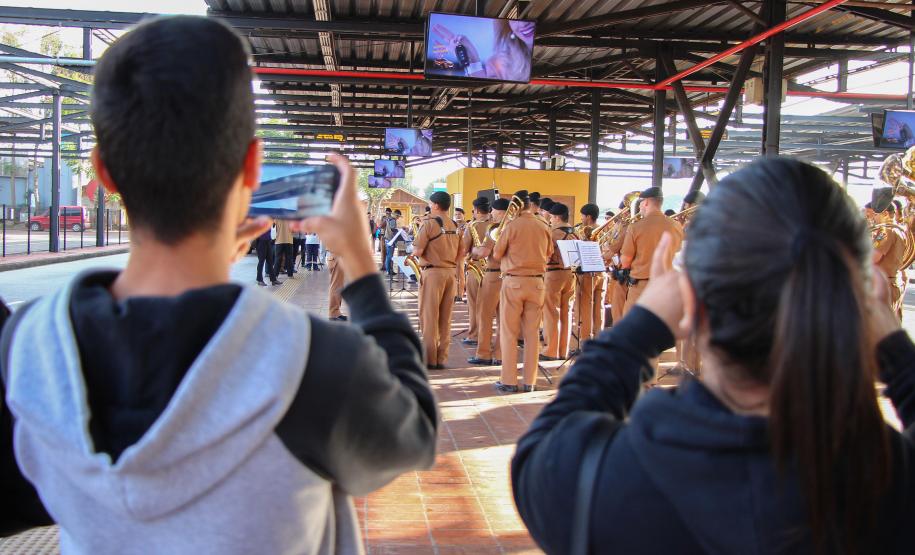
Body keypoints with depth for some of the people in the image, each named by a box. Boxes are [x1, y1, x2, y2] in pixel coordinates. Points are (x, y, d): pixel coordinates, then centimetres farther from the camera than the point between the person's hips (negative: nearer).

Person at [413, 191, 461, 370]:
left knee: (429, 316, 0)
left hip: (433, 272, -6)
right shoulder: (454, 225, 10)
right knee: (445, 318, 8)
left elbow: (417, 251, -12)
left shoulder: (430, 223, -9)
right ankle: (442, 358, 10)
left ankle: (429, 358, 1)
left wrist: (415, 250, 8)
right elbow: (459, 253, 13)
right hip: (450, 272, 6)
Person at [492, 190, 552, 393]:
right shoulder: (544, 227, 2)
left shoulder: (512, 226, -9)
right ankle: (529, 381, 11)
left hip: (513, 281, -3)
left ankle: (509, 381, 4)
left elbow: (497, 255, -3)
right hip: (537, 283, 4)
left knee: (509, 333, 4)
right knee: (532, 334, 8)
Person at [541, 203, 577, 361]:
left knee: (552, 313, 0)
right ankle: (564, 350, 13)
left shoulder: (554, 234, -12)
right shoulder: (574, 234, 9)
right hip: (570, 274, 7)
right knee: (565, 313, 10)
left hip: (554, 274, -7)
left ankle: (552, 351, 2)